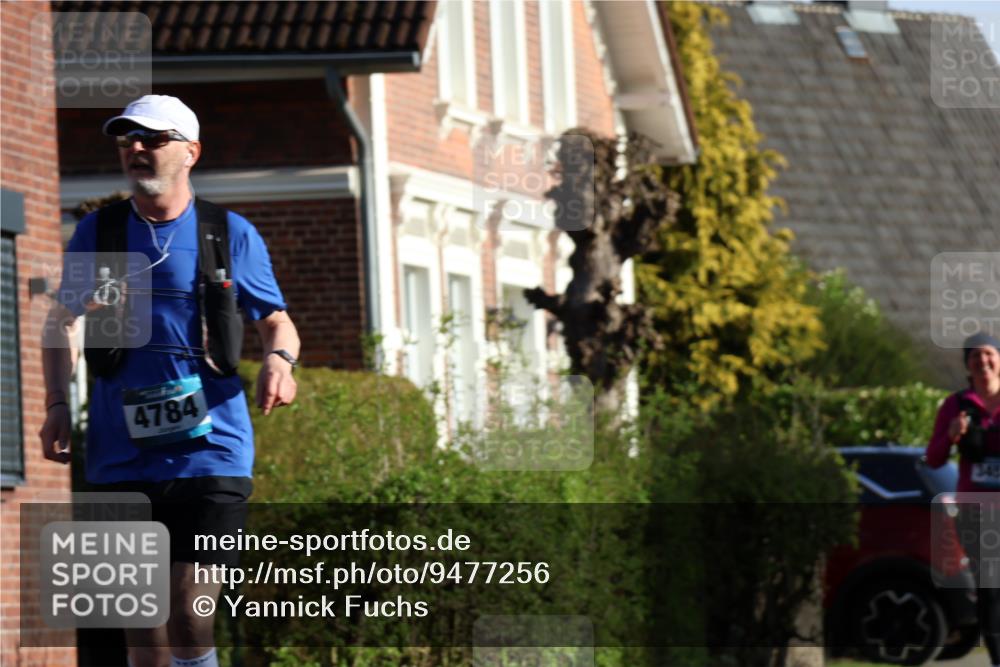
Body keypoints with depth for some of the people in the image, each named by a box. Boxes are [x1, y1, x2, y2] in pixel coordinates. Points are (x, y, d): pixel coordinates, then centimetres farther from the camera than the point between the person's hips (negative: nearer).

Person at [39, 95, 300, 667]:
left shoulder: (231, 234, 4)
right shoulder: (96, 233, 9)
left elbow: (276, 321, 13)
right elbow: (63, 322, 21)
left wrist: (280, 359, -10)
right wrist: (58, 405, 9)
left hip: (210, 453, -2)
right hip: (120, 462, 2)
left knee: (191, 614, -12)